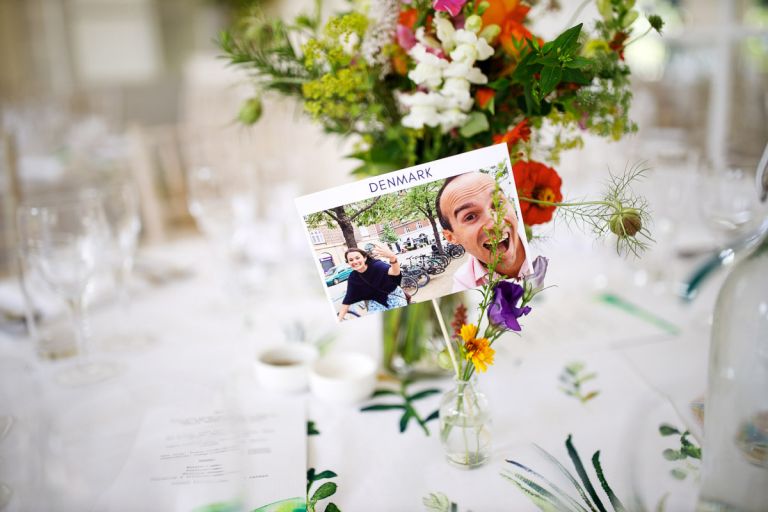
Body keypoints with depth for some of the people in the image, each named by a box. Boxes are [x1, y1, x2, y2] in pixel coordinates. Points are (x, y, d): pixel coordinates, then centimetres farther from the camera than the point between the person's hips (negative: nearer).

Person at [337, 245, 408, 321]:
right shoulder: (353, 278, -15)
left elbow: (394, 272, -52)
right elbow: (348, 299, -9)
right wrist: (339, 320, -15)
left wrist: (392, 257, -75)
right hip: (376, 301, 4)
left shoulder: (376, 265, -31)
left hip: (393, 295, -4)